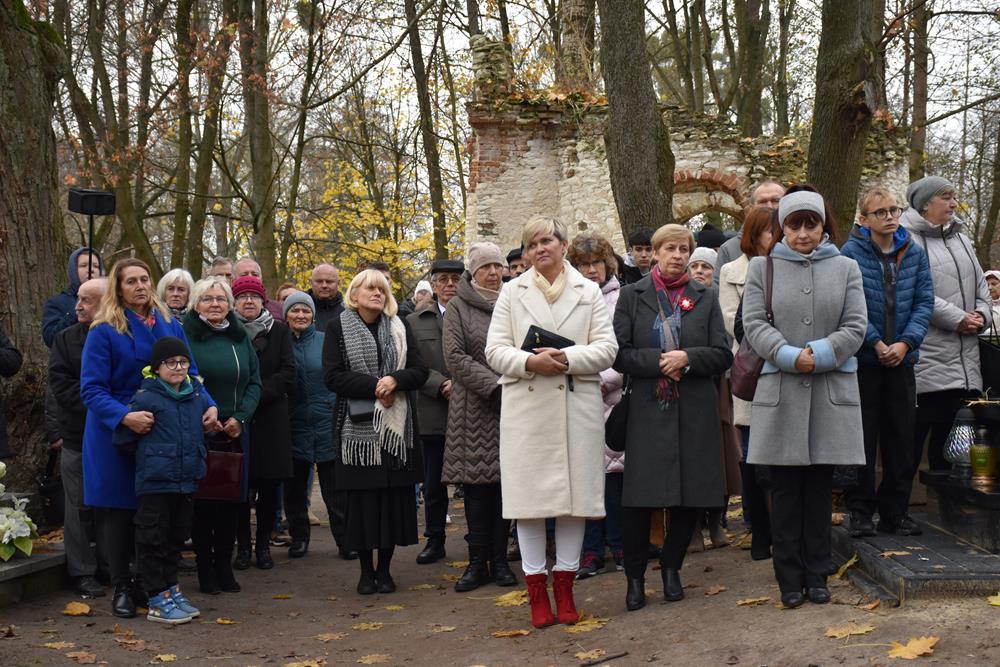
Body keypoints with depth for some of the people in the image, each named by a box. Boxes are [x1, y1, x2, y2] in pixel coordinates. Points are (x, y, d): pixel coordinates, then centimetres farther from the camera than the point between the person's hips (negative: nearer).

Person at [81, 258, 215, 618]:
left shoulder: (170, 325, 5)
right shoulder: (104, 331, -9)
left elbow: (189, 372, 9)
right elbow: (92, 389, -13)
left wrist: (208, 405, -9)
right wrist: (125, 417, -29)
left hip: (162, 433, 4)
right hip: (116, 437, -4)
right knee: (119, 511, 3)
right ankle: (121, 588, 16)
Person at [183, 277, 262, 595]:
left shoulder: (240, 337, 11)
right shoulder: (186, 335, -4)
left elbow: (254, 381, 9)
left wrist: (241, 418, -5)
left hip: (235, 434, 4)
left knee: (231, 500, 6)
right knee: (202, 501, 0)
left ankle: (224, 566, 17)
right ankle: (205, 569, 11)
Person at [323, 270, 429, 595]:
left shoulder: (400, 329, 11)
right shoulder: (338, 329, 3)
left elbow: (420, 371, 5)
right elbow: (332, 376, -7)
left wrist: (395, 380, -15)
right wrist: (375, 386, -15)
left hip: (396, 426, 3)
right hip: (358, 427, -2)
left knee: (394, 497, 1)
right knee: (362, 497, -1)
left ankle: (385, 569, 12)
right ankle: (366, 570, 10)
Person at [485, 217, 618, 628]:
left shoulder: (589, 292, 11)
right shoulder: (512, 292, 10)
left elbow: (606, 348, 3)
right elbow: (496, 350, 4)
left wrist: (568, 359, -14)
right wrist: (530, 362, -15)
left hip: (577, 406, 1)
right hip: (526, 408, 0)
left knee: (576, 493, 2)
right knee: (529, 496, -1)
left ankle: (565, 586, 14)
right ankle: (536, 589, 8)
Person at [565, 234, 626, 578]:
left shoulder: (622, 298, 2)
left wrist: (605, 381, -11)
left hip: (614, 398, -2)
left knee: (614, 472, 1)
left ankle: (619, 545, 14)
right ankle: (591, 550, 11)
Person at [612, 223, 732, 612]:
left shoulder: (705, 298, 10)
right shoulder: (632, 296, 6)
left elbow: (723, 355, 4)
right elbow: (619, 354, -2)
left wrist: (687, 358, -12)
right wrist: (659, 362, -15)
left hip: (695, 412, 2)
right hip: (648, 410, -2)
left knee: (692, 497, 5)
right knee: (639, 498, -5)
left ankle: (670, 567, 24)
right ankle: (635, 577, 10)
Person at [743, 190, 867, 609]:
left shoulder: (846, 268, 8)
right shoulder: (762, 268, 6)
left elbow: (855, 326, 1)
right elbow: (753, 323, -2)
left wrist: (818, 355, -13)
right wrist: (791, 356, -16)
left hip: (833, 389, 1)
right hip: (779, 390, -1)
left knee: (820, 486, 7)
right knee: (785, 488, 3)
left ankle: (817, 574, 17)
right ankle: (789, 577, 11)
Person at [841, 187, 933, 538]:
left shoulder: (914, 253, 5)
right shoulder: (851, 253, -7)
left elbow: (925, 302, 1)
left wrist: (905, 342, -12)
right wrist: (876, 344, -16)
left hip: (902, 360, 4)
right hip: (862, 360, -4)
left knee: (902, 437, 9)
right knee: (862, 437, 3)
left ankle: (896, 508, 20)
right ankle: (859, 510, 12)